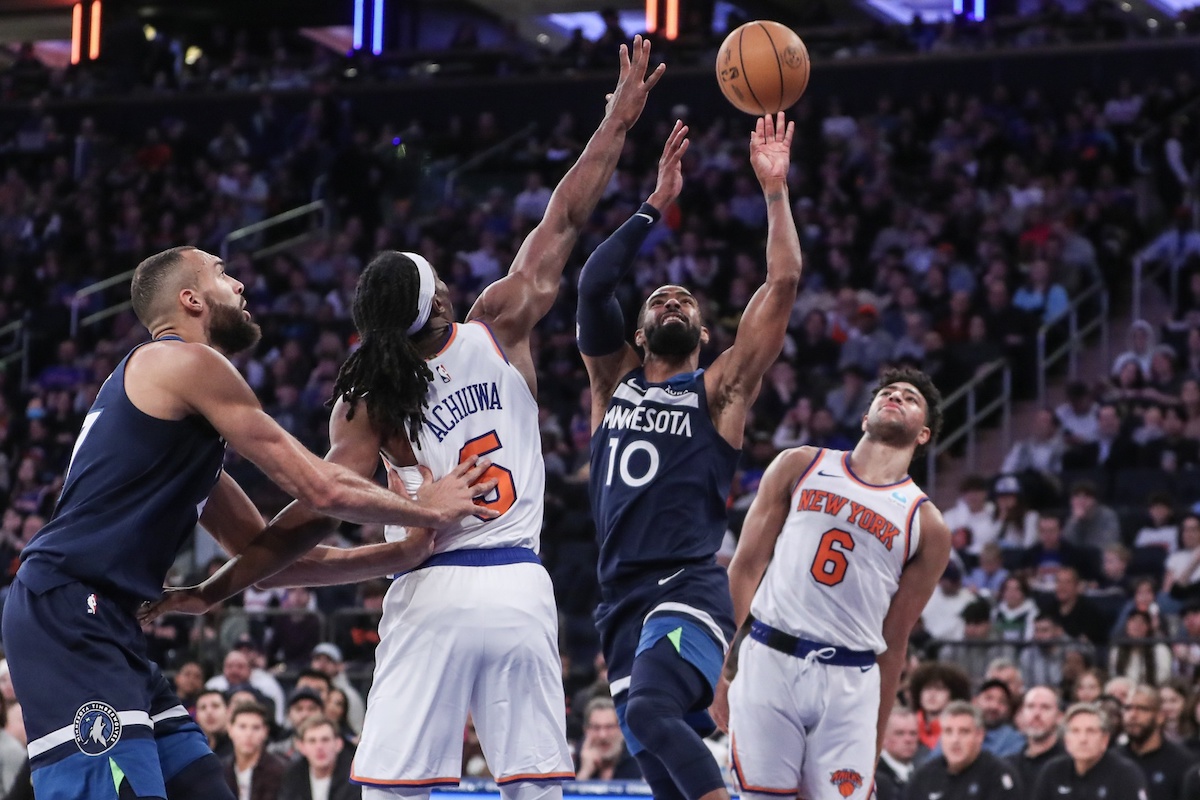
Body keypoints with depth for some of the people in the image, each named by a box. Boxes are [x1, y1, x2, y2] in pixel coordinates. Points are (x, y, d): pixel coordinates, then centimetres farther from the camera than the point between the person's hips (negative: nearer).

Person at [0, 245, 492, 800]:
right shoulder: (188, 361, -5)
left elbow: (264, 550, 28)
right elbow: (322, 489, -6)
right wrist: (428, 510, 8)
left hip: (107, 628, 10)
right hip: (67, 613, -10)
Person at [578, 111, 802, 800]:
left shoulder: (719, 390, 8)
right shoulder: (614, 381, 18)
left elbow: (784, 282, 2)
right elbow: (594, 285, 5)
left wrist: (775, 190, 2)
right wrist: (657, 206, 6)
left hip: (691, 589, -5)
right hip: (622, 602, 5)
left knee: (653, 712, -32)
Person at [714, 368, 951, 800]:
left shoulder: (927, 527, 10)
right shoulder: (800, 467, 11)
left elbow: (894, 643, 11)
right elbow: (746, 567, 8)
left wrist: (874, 744, 10)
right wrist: (726, 664, 0)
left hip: (850, 682, 0)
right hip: (768, 661, 0)